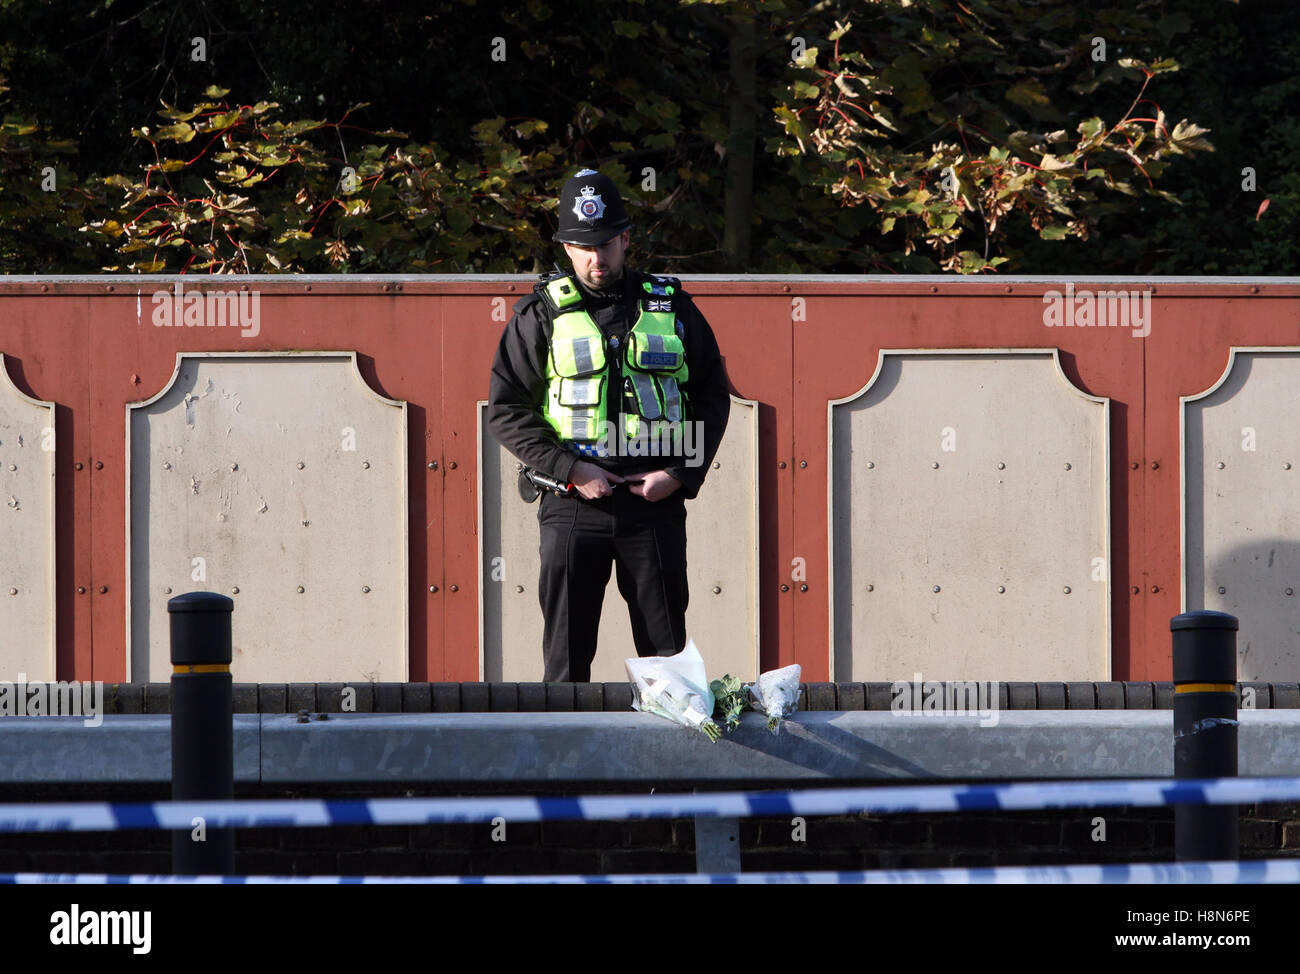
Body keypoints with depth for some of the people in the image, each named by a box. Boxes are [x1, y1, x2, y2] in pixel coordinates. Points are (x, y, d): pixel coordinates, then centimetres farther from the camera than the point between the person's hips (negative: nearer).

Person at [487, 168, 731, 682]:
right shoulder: (541, 315, 4)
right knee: (566, 659, 0)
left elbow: (713, 397, 12)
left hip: (655, 504, 1)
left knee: (667, 653, 3)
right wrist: (570, 469, -10)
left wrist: (679, 473, -3)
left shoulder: (670, 307, 8)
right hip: (573, 508, -1)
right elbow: (506, 410, 2)